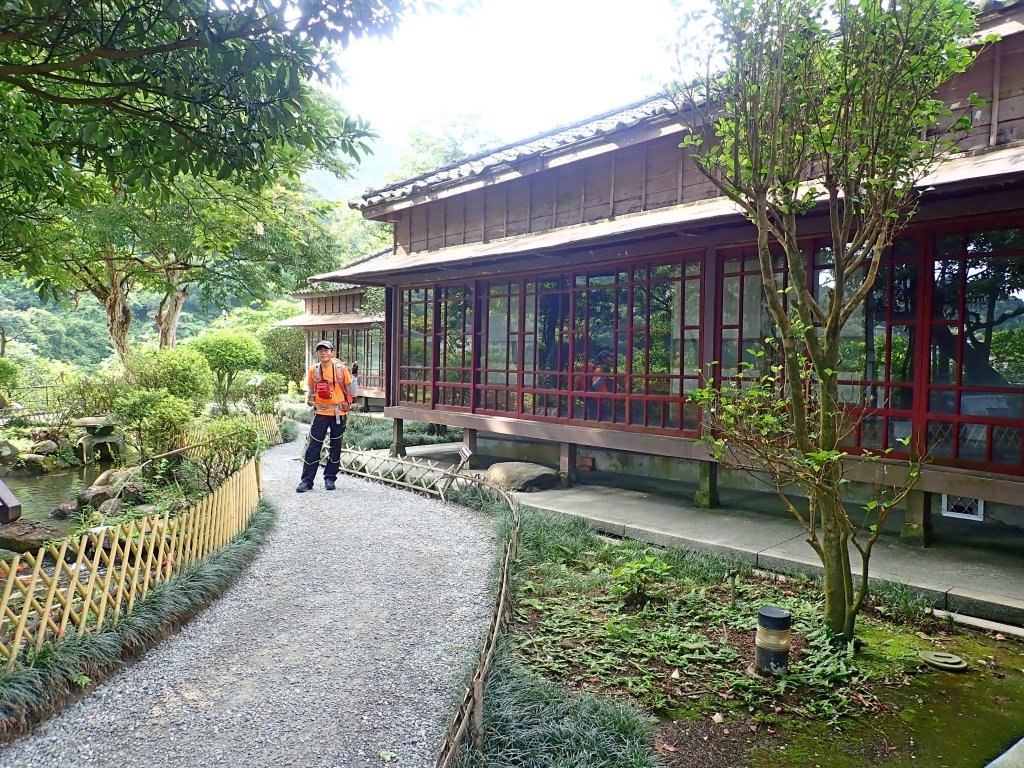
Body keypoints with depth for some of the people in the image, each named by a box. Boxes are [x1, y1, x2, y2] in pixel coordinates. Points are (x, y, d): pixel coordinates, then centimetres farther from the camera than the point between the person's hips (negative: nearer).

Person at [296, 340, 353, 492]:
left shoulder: (341, 369, -5)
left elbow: (348, 388, 4)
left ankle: (330, 478, 19)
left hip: (338, 413, -1)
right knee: (313, 446, 0)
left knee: (335, 446, 7)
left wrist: (347, 404, 0)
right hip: (321, 413, 1)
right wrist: (309, 399, -4)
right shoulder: (313, 370, 1)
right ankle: (307, 480, 6)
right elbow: (311, 389, 13)